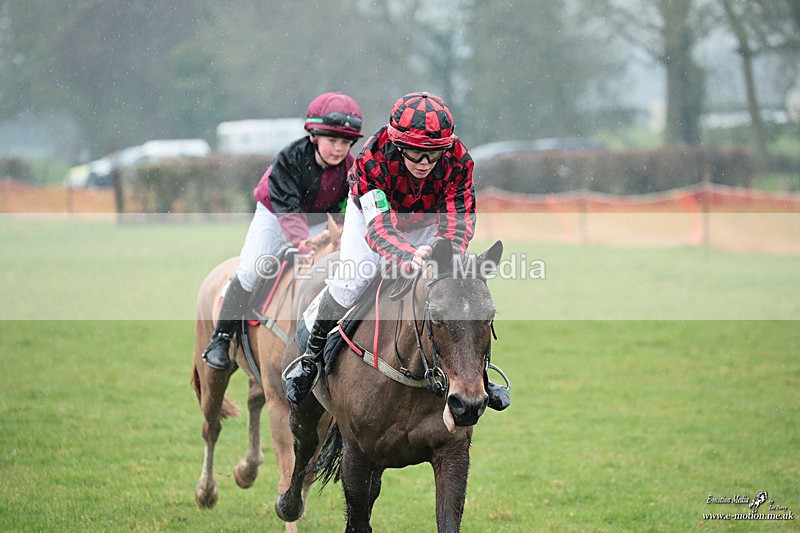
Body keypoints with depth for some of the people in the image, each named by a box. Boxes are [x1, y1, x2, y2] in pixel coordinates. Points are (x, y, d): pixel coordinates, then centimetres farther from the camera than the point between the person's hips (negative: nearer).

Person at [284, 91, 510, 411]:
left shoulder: (457, 162, -35)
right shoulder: (372, 160, -42)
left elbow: (459, 220, -36)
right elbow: (379, 226, -49)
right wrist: (409, 256, -69)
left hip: (429, 219, 2)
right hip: (373, 209, -2)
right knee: (350, 279, -20)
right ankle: (311, 355, 1)